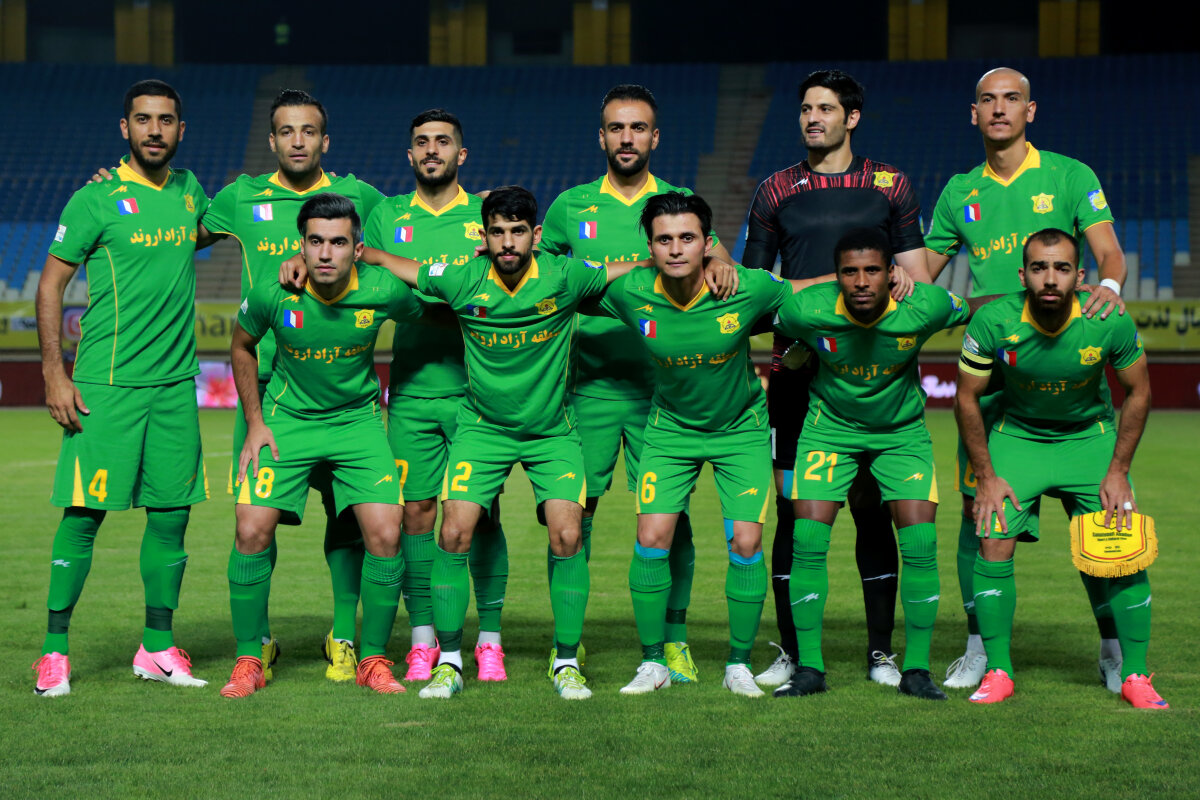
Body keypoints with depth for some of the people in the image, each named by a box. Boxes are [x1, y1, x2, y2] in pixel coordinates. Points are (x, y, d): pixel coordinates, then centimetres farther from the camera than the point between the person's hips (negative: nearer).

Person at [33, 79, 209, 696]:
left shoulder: (189, 190, 10)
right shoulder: (96, 200, -6)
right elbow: (51, 283, -3)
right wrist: (54, 373, -10)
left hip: (175, 383, 5)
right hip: (105, 384, -5)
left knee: (171, 514, 6)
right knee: (84, 513, -5)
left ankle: (158, 647, 17)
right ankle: (54, 651, 3)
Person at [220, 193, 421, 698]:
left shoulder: (384, 291, -20)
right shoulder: (273, 294, -19)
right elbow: (242, 347, 2)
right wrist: (255, 424, 1)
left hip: (358, 419, 0)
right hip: (288, 419, 0)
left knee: (385, 534, -12)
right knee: (252, 529, -12)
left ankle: (374, 661, 7)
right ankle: (248, 661, 5)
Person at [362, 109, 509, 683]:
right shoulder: (387, 217, 11)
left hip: (477, 386, -1)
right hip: (412, 390, 1)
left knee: (481, 514, -2)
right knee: (415, 511, 0)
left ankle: (489, 640, 6)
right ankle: (423, 640, 9)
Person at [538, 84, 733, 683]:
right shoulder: (571, 206, 9)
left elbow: (719, 266, -7)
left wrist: (719, 269, -29)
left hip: (661, 381, -1)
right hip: (589, 382, 1)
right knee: (574, 509, 0)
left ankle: (673, 640, 6)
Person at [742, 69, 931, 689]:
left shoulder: (888, 186, 9)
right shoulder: (776, 191, 10)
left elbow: (916, 278, 9)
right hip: (796, 370, 1)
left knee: (871, 508, 0)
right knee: (793, 509, -1)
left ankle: (881, 651, 8)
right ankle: (791, 651, 7)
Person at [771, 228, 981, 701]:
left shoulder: (923, 307, -25)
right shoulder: (807, 311, -25)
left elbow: (970, 310, -1)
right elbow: (771, 327, 0)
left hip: (902, 430, 0)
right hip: (829, 427, 0)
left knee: (920, 542, -11)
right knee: (807, 540, -11)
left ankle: (916, 669, 2)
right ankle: (808, 667, 2)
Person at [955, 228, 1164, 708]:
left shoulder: (1110, 322, -23)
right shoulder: (993, 321, -24)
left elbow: (1137, 391, -6)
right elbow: (966, 398, -9)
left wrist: (1118, 472, -8)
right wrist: (986, 477, -8)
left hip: (1091, 437, 0)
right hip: (1017, 434, 0)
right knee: (993, 540, -16)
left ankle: (1135, 675, 2)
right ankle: (998, 672, -3)